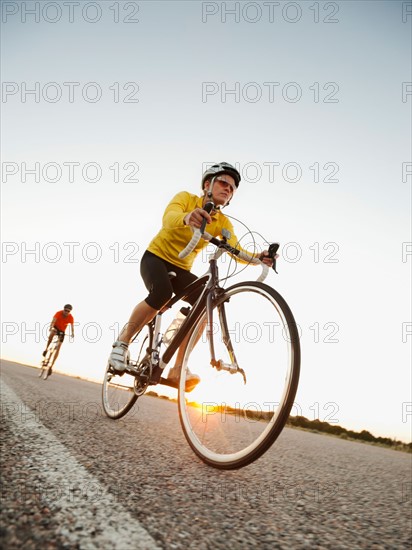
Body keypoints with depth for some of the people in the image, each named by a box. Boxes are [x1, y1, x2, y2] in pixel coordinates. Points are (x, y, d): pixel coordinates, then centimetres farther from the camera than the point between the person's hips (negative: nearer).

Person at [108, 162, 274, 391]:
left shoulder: (223, 222, -3)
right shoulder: (186, 197, -13)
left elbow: (237, 251, -18)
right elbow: (169, 218, -35)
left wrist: (258, 257, -40)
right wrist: (187, 217, -59)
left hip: (181, 269, 4)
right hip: (156, 257, -4)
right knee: (162, 293, -35)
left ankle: (178, 369, -17)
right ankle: (123, 341, -12)